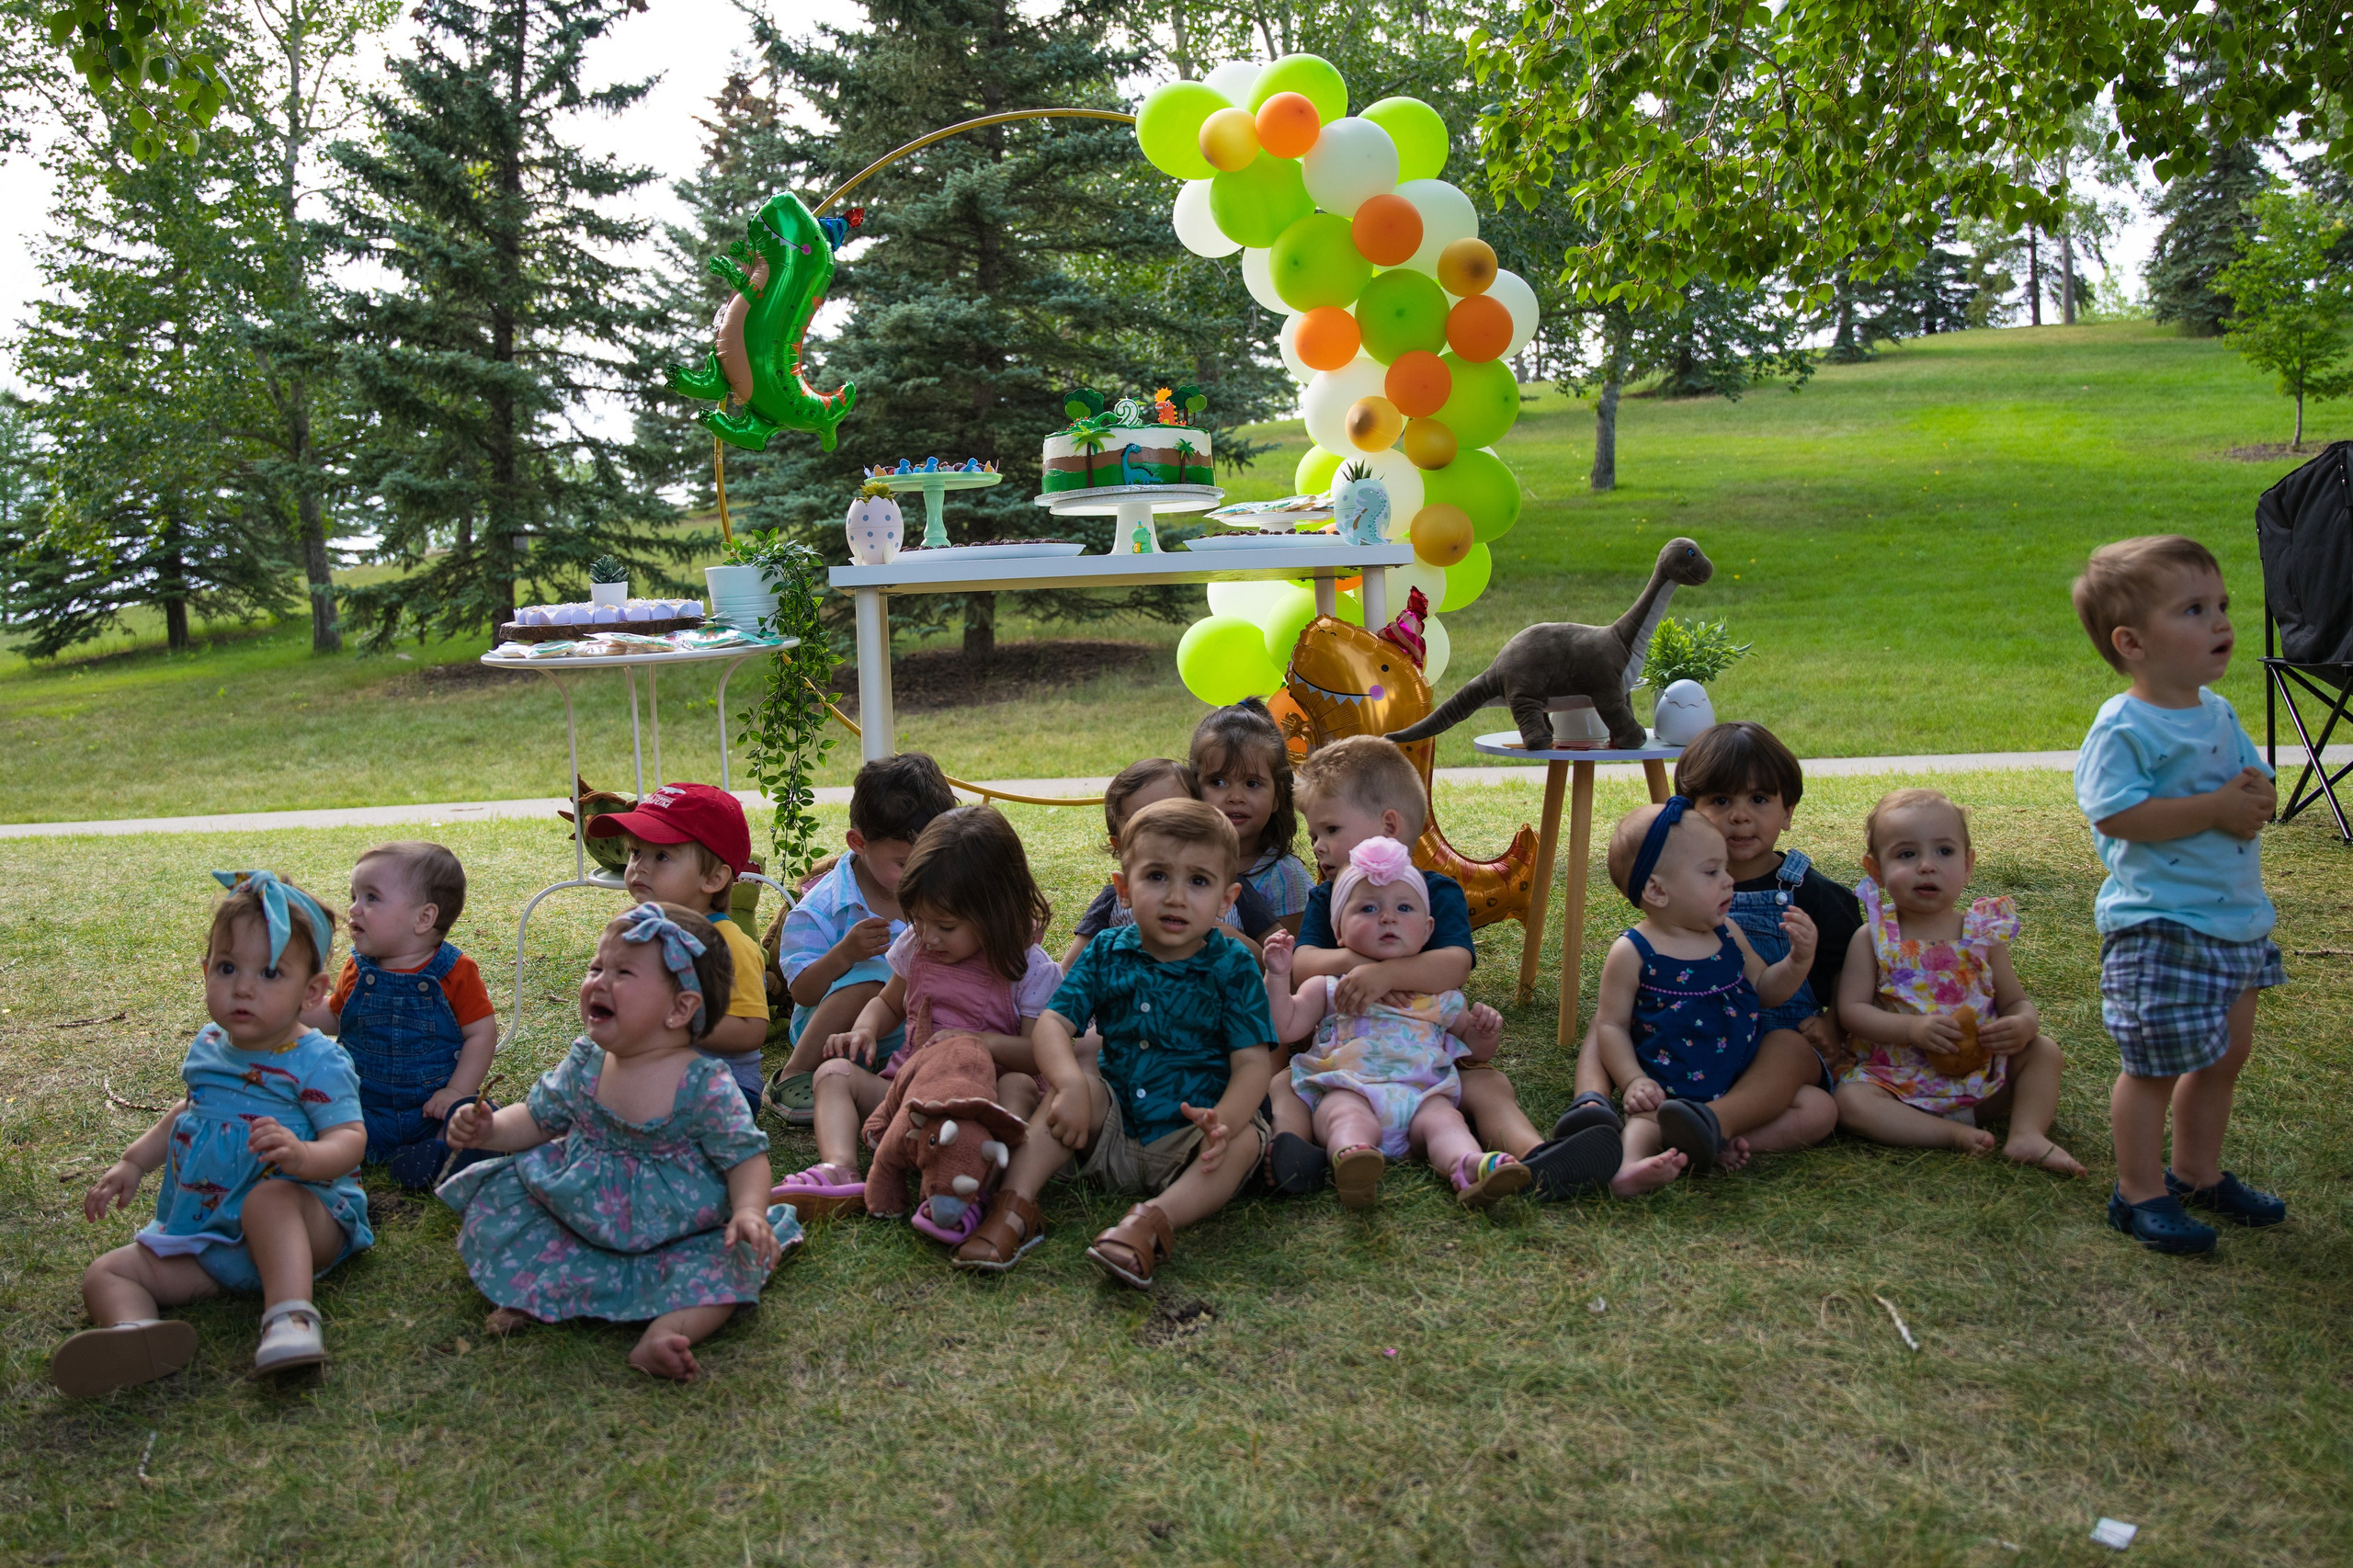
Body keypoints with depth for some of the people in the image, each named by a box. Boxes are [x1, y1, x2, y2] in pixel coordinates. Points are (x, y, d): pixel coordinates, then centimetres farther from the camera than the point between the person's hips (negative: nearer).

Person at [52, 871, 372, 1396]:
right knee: (106, 1273, -7)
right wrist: (134, 1161, 24)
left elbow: (349, 1139, -21)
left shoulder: (316, 1061, -11)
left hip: (302, 1222, -7)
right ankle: (134, 1335, -40)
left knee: (270, 1197, -39)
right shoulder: (209, 1047, 12)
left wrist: (302, 1155, -41)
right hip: (205, 1240, 7)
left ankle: (291, 1319, -50)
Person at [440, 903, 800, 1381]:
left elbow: (746, 1156, -14)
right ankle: (530, 1290, -12)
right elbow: (537, 1118, 11)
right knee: (495, 1204, -7)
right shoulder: (583, 1064, -3)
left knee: (723, 1267, -29)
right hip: (577, 1210, 5)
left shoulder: (706, 1085, -18)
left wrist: (749, 1211, -33)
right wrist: (490, 1129, -10)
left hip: (672, 1229, -4)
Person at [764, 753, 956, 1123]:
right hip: (836, 1036, -4)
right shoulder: (822, 908, -12)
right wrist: (845, 953, -30)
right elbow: (803, 993, -12)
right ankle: (792, 1077, -19)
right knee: (869, 979, -36)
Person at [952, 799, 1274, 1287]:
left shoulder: (1232, 968, -6)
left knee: (1246, 1139, -31)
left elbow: (1251, 1064, -12)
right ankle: (1015, 1204, -27)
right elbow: (1051, 1023, -9)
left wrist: (1224, 1119, -34)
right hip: (1113, 1134, 3)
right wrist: (1070, 1083, -31)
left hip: (1187, 1144, -2)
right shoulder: (1107, 954, 1)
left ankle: (1155, 1218, -48)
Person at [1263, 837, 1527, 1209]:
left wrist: (1487, 1031, 9)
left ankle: (1470, 1166, -58)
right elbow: (1285, 1028, 13)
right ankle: (1351, 1156, -65)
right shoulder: (1328, 987, 21)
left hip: (1423, 1094, 2)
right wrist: (1278, 977, 1)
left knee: (1444, 1118, -29)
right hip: (1348, 1090, -2)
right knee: (1348, 1116, -35)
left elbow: (1476, 1050, 33)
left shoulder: (1440, 996, 26)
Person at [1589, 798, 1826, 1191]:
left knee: (1791, 1044, -19)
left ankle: (1720, 1119, -38)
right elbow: (1611, 1025, -3)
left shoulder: (1728, 936, 11)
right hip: (1673, 1092, -5)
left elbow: (1765, 990, 23)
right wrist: (1634, 1081, -17)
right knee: (1646, 1115, -34)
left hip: (1749, 1080, 5)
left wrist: (1799, 958, 3)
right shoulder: (1632, 953, -5)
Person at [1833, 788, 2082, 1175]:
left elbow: (2016, 1002, 7)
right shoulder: (1873, 939, -5)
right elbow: (1851, 1009, -10)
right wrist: (1912, 1028, -25)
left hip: (1983, 1077, 3)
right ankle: (1952, 1134, -27)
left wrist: (2023, 1026, -18)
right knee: (1850, 1099, -28)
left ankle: (2027, 1135, -18)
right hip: (1901, 1081, -3)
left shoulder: (1984, 933, 3)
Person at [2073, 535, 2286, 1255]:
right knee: (2156, 1063, 2)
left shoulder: (2217, 712, 7)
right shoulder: (2124, 728, -19)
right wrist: (2215, 808, -24)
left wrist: (2257, 796, -8)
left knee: (2225, 1053, 19)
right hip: (2158, 925, -9)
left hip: (2235, 916, 9)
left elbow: (2256, 782, 16)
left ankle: (2198, 1173, 37)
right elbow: (2116, 814, -27)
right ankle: (2140, 1193, 17)